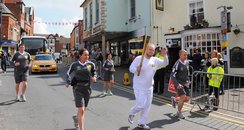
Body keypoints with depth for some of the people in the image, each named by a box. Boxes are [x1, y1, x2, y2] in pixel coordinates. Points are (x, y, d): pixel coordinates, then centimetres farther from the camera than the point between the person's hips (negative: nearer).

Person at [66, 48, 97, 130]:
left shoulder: (91, 64, 0)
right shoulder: (74, 64, -3)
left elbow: (94, 72, 15)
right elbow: (69, 74, 10)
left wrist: (94, 77, -5)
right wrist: (68, 82, -3)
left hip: (87, 89, 3)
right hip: (78, 89, -3)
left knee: (83, 109, 18)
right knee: (81, 110, -13)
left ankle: (77, 119, 49)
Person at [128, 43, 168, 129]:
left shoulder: (155, 60, 4)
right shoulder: (138, 59, -11)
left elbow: (165, 64, 6)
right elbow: (131, 68, -12)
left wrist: (165, 56, -14)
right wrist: (136, 69, -35)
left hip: (149, 87, 6)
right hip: (139, 87, -6)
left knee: (147, 106, 9)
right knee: (141, 105, -8)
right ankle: (131, 113, 23)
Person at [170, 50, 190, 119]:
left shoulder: (186, 63, 8)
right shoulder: (177, 64, -14)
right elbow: (172, 75, -16)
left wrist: (188, 81, 8)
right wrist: (177, 84, -25)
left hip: (185, 83, 7)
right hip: (179, 83, -7)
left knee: (187, 98, 3)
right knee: (183, 97, -17)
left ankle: (174, 99, 30)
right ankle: (179, 113, 4)